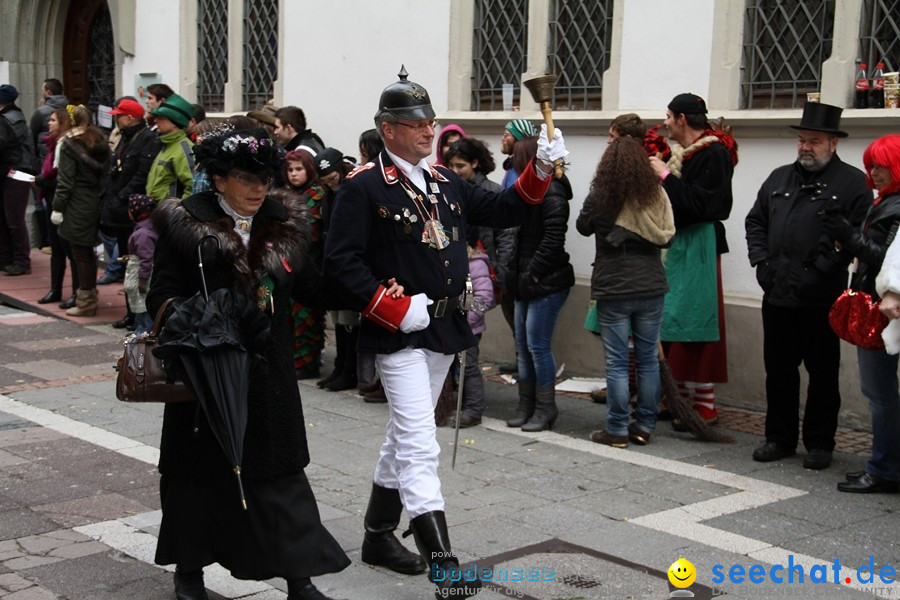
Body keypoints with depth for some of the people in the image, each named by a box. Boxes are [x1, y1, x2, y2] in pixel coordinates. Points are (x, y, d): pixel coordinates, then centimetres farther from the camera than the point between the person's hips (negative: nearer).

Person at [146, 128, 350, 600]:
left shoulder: (285, 224, 5)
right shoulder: (184, 223, -5)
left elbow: (309, 287, 6)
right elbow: (163, 295, -3)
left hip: (268, 371, 2)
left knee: (280, 471, 4)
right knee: (200, 467, 11)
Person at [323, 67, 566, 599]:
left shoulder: (446, 181, 11)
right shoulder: (363, 187, -11)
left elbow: (504, 210, 12)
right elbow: (343, 262, -16)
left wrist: (541, 170, -4)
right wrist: (397, 310, -21)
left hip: (445, 330, 8)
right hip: (400, 335, -8)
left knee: (406, 437, 18)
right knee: (420, 446, -10)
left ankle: (379, 536, 34)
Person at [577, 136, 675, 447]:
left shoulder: (599, 197, -10)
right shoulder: (656, 194, -2)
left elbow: (583, 227, 9)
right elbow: (667, 235, 8)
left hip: (613, 290, -3)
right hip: (651, 287, 3)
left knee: (617, 362, 3)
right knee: (648, 358, 12)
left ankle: (617, 430, 7)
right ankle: (644, 426, 19)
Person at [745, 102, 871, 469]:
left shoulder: (853, 183, -4)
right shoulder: (779, 178, 14)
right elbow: (755, 221, 19)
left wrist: (823, 269, -15)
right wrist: (761, 260, 6)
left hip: (821, 300, -5)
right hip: (777, 295, 5)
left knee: (823, 374, 6)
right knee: (778, 370, 12)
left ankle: (819, 444, 17)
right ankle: (780, 438, 25)